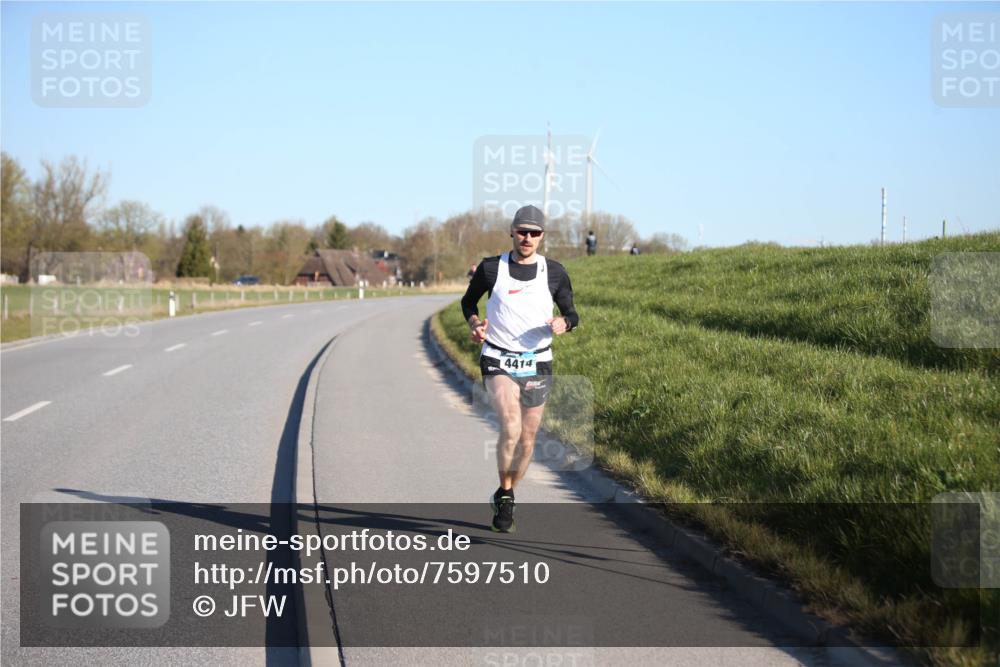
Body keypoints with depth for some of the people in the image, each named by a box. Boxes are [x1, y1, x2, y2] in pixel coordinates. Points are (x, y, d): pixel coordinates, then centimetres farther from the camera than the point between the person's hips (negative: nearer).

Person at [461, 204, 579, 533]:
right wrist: (474, 323, -6)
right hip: (498, 361, -2)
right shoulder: (491, 268, -2)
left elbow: (571, 313, 10)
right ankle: (504, 494, -4)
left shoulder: (554, 272, 1)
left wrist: (563, 324, -13)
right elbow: (469, 301, 15)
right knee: (511, 427, -23)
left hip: (537, 364, 3)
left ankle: (505, 497, 29)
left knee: (527, 438, 7)